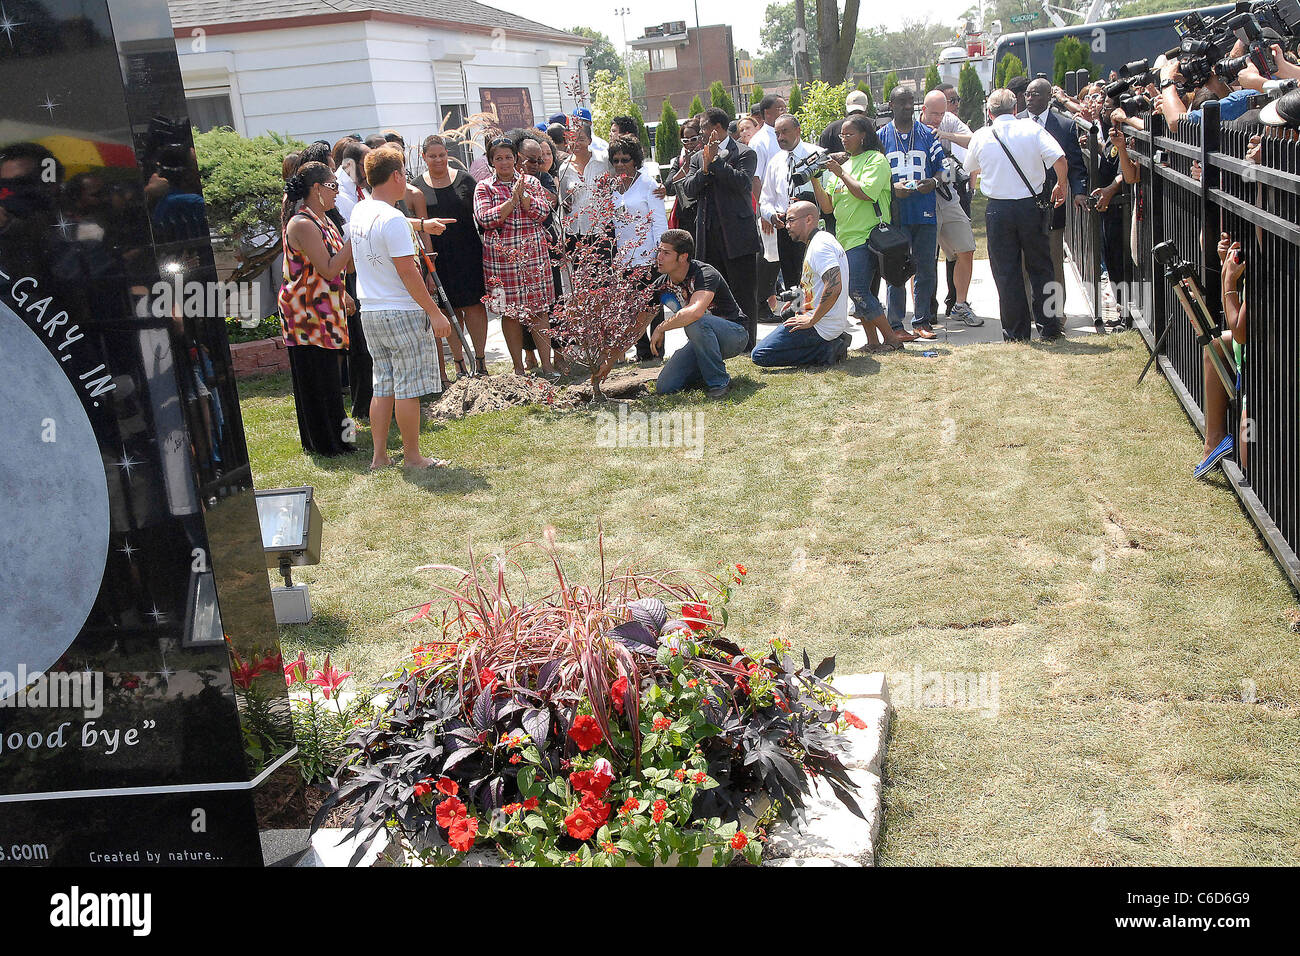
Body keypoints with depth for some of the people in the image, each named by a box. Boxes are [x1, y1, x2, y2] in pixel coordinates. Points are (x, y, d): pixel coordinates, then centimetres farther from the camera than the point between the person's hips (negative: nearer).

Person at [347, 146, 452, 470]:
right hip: (402, 312, -9)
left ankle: (379, 455, 18)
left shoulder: (359, 212, 10)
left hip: (369, 311, 9)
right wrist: (435, 312, -15)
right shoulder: (392, 219, -18)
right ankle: (412, 455, 10)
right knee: (408, 387, 1)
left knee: (383, 385, 14)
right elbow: (407, 272, -20)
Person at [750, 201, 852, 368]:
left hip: (821, 327, -10)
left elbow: (834, 287, -28)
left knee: (759, 355, -11)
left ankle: (826, 350, -11)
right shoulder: (824, 239, 18)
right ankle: (832, 344, 10)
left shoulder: (820, 245, -16)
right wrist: (800, 302, 20)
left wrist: (811, 320, -22)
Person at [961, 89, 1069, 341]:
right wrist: (1061, 186, 5)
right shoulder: (1032, 130, -3)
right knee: (1040, 267, 11)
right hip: (1030, 205, 0)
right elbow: (1059, 159, -12)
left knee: (1006, 272, 7)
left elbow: (971, 169, 17)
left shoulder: (981, 136, 0)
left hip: (998, 209, 0)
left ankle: (1016, 330, 9)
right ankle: (1050, 327, 13)